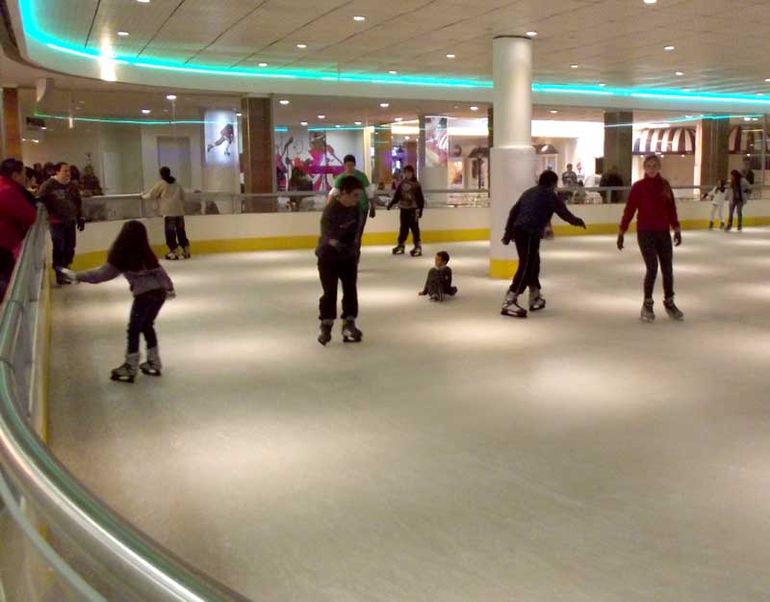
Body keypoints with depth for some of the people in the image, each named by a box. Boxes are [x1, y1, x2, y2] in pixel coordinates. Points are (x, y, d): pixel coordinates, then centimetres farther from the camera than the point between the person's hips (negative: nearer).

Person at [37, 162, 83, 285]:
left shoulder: (71, 186, 10)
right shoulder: (48, 185, -11)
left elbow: (78, 203, 19)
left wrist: (80, 218, 18)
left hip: (70, 221, 6)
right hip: (56, 222, -6)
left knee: (70, 247, 10)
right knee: (59, 248, -6)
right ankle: (59, 274, 1)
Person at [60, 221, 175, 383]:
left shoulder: (123, 256, -9)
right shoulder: (146, 253, 7)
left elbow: (103, 273, -7)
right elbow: (159, 271, 17)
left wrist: (77, 276, 0)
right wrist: (169, 288, 32)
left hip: (144, 296, -6)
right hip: (159, 293, 6)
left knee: (133, 330, 8)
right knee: (147, 326, 23)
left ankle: (130, 369, 16)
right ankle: (153, 363, 31)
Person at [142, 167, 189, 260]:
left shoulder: (161, 184, 1)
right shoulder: (176, 183, 17)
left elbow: (151, 195, 3)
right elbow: (182, 195, 21)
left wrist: (143, 196, 22)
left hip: (168, 211, -6)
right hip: (179, 211, 6)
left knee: (170, 232, -3)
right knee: (181, 230, 11)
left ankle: (174, 251, -7)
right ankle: (186, 250, 12)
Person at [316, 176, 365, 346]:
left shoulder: (356, 207, -5)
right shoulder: (331, 210, -25)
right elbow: (328, 235, -35)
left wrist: (355, 252, 11)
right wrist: (336, 244, -53)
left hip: (348, 257, 6)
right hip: (328, 257, -5)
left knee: (350, 290, 6)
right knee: (330, 291, -1)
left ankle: (349, 324, 17)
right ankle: (326, 326, 15)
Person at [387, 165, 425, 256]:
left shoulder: (416, 184, -7)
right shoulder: (402, 183, 7)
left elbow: (420, 198, -8)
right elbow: (397, 195, 11)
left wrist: (420, 209, -12)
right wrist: (391, 203, 2)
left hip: (413, 209, -5)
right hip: (403, 208, 5)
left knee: (414, 227, -4)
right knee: (403, 227, 12)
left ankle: (418, 246, 2)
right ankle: (401, 245, 21)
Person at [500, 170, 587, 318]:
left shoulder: (528, 193, 22)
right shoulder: (549, 195, 0)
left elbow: (514, 212, 18)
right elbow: (563, 212, -1)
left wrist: (508, 232, 20)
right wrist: (577, 221, 17)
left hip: (519, 231, 9)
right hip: (530, 234, -9)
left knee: (533, 263, 20)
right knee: (526, 267, -11)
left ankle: (535, 298, 30)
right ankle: (509, 302, -18)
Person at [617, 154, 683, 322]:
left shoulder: (665, 185, 4)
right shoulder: (638, 187, -6)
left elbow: (671, 209, 8)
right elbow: (629, 210, -6)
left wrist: (676, 229, 4)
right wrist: (621, 232, -7)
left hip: (663, 233, 4)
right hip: (645, 232, -4)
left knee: (668, 269, 8)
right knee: (652, 268, -9)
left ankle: (669, 302, 26)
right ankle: (647, 304, 9)